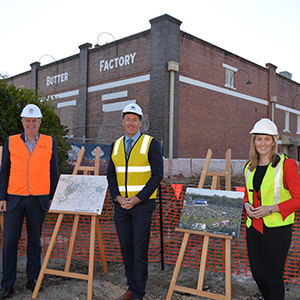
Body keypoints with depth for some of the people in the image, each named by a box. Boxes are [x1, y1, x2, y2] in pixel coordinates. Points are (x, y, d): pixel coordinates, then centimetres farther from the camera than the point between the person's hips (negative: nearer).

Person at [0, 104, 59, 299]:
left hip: (38, 200, 0)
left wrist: (52, 197, 5)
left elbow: (54, 173, 8)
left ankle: (33, 279, 25)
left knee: (34, 240, 10)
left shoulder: (50, 142, 4)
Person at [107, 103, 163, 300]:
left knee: (140, 249, -1)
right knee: (126, 248, 12)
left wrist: (137, 199, -14)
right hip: (121, 204, 5)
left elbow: (157, 175, -9)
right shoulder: (116, 145, 10)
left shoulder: (152, 144, -5)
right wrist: (117, 197, -5)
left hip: (143, 204, -4)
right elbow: (111, 174, 11)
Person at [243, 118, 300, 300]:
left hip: (277, 228, -6)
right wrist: (247, 205, -2)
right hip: (253, 227, 6)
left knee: (274, 276, 5)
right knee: (257, 272, 17)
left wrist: (270, 209, -20)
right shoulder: (250, 167, 9)